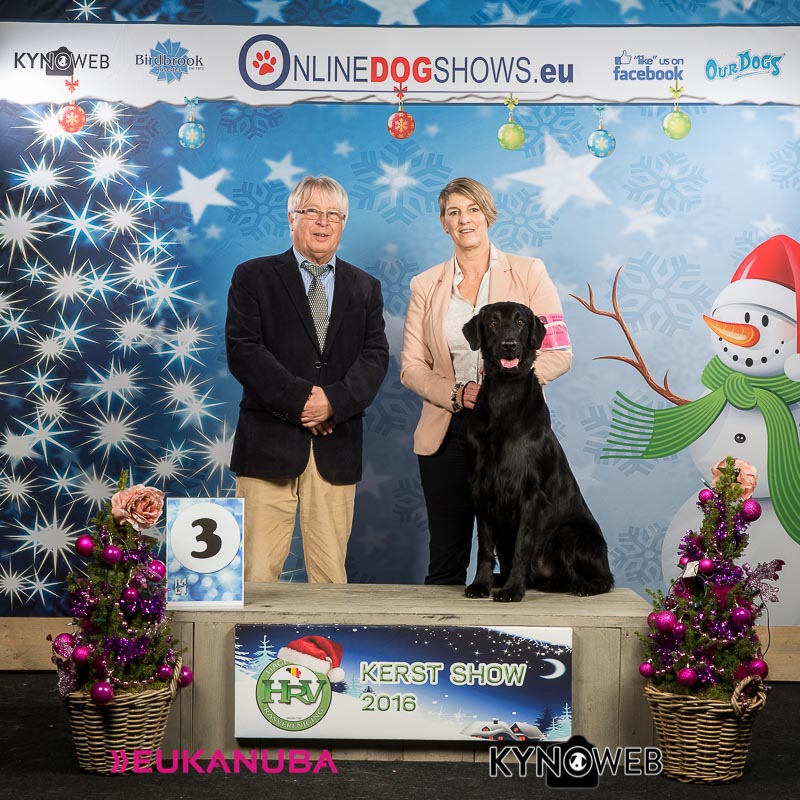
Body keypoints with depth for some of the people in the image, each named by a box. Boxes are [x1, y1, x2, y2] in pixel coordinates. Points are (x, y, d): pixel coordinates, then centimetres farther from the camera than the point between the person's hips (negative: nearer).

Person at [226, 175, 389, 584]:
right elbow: (242, 350, -5)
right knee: (259, 569, -4)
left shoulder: (365, 288, 16)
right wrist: (299, 399, -14)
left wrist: (335, 400, -13)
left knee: (331, 571, 4)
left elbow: (374, 355, 4)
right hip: (269, 442, -2)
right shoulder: (253, 277, 7)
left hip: (337, 445, 3)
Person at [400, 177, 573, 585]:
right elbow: (411, 366, 6)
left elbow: (559, 353, -1)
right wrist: (457, 394, -12)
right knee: (445, 558, 6)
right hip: (447, 433, 2)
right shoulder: (425, 286, 10)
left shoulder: (528, 273, 4)